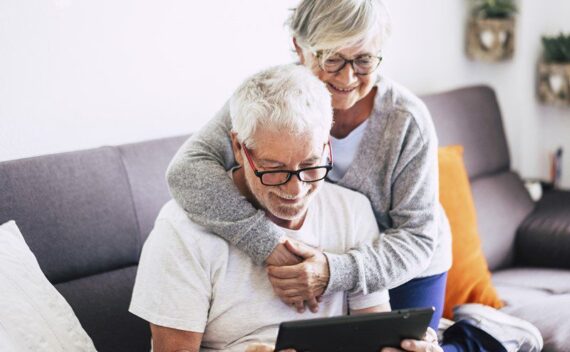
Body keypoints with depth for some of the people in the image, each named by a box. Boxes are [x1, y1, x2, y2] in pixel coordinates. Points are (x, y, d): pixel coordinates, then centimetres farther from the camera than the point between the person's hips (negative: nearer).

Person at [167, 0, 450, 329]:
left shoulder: (407, 120, -25)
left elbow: (416, 237, -23)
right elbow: (187, 169, -36)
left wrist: (335, 271, -41)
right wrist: (271, 245, -46)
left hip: (405, 267, -1)